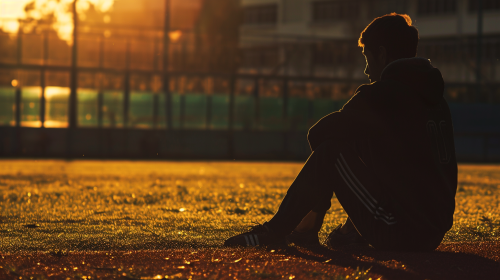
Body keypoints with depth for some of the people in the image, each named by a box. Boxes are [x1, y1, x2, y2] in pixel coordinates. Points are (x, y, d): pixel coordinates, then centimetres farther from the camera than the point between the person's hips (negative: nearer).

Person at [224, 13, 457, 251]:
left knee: (329, 151, 0)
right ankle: (353, 234, 30)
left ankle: (276, 231, 9)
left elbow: (317, 135, -1)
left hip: (398, 235, -8)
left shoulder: (378, 95, -9)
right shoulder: (436, 98, 14)